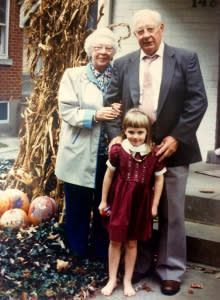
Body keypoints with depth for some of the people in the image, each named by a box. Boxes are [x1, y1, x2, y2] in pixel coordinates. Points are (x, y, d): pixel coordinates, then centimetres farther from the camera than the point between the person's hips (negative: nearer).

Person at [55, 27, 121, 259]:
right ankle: (78, 253, 26)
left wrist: (120, 113, -13)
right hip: (79, 156, -2)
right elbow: (66, 110, -7)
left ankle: (103, 253, 27)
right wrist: (95, 116, -20)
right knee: (77, 207, 8)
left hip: (109, 155, 2)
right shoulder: (73, 75, 2)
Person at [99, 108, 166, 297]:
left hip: (140, 203, 0)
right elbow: (109, 175, 1)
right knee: (115, 241, 9)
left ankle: (127, 281, 28)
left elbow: (159, 178, 0)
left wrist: (155, 205, 3)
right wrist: (104, 200, 7)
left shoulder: (154, 153, -9)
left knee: (132, 242, 12)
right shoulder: (118, 150, -10)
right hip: (119, 200, 0)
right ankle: (112, 280, 26)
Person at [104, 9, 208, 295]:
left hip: (172, 148, -2)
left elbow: (198, 101, -6)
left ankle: (171, 270, 21)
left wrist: (176, 138, -12)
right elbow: (111, 103, 7)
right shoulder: (123, 64, 7)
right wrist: (117, 137, -7)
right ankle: (137, 265, 28)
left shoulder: (186, 58, -1)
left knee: (172, 213, 7)